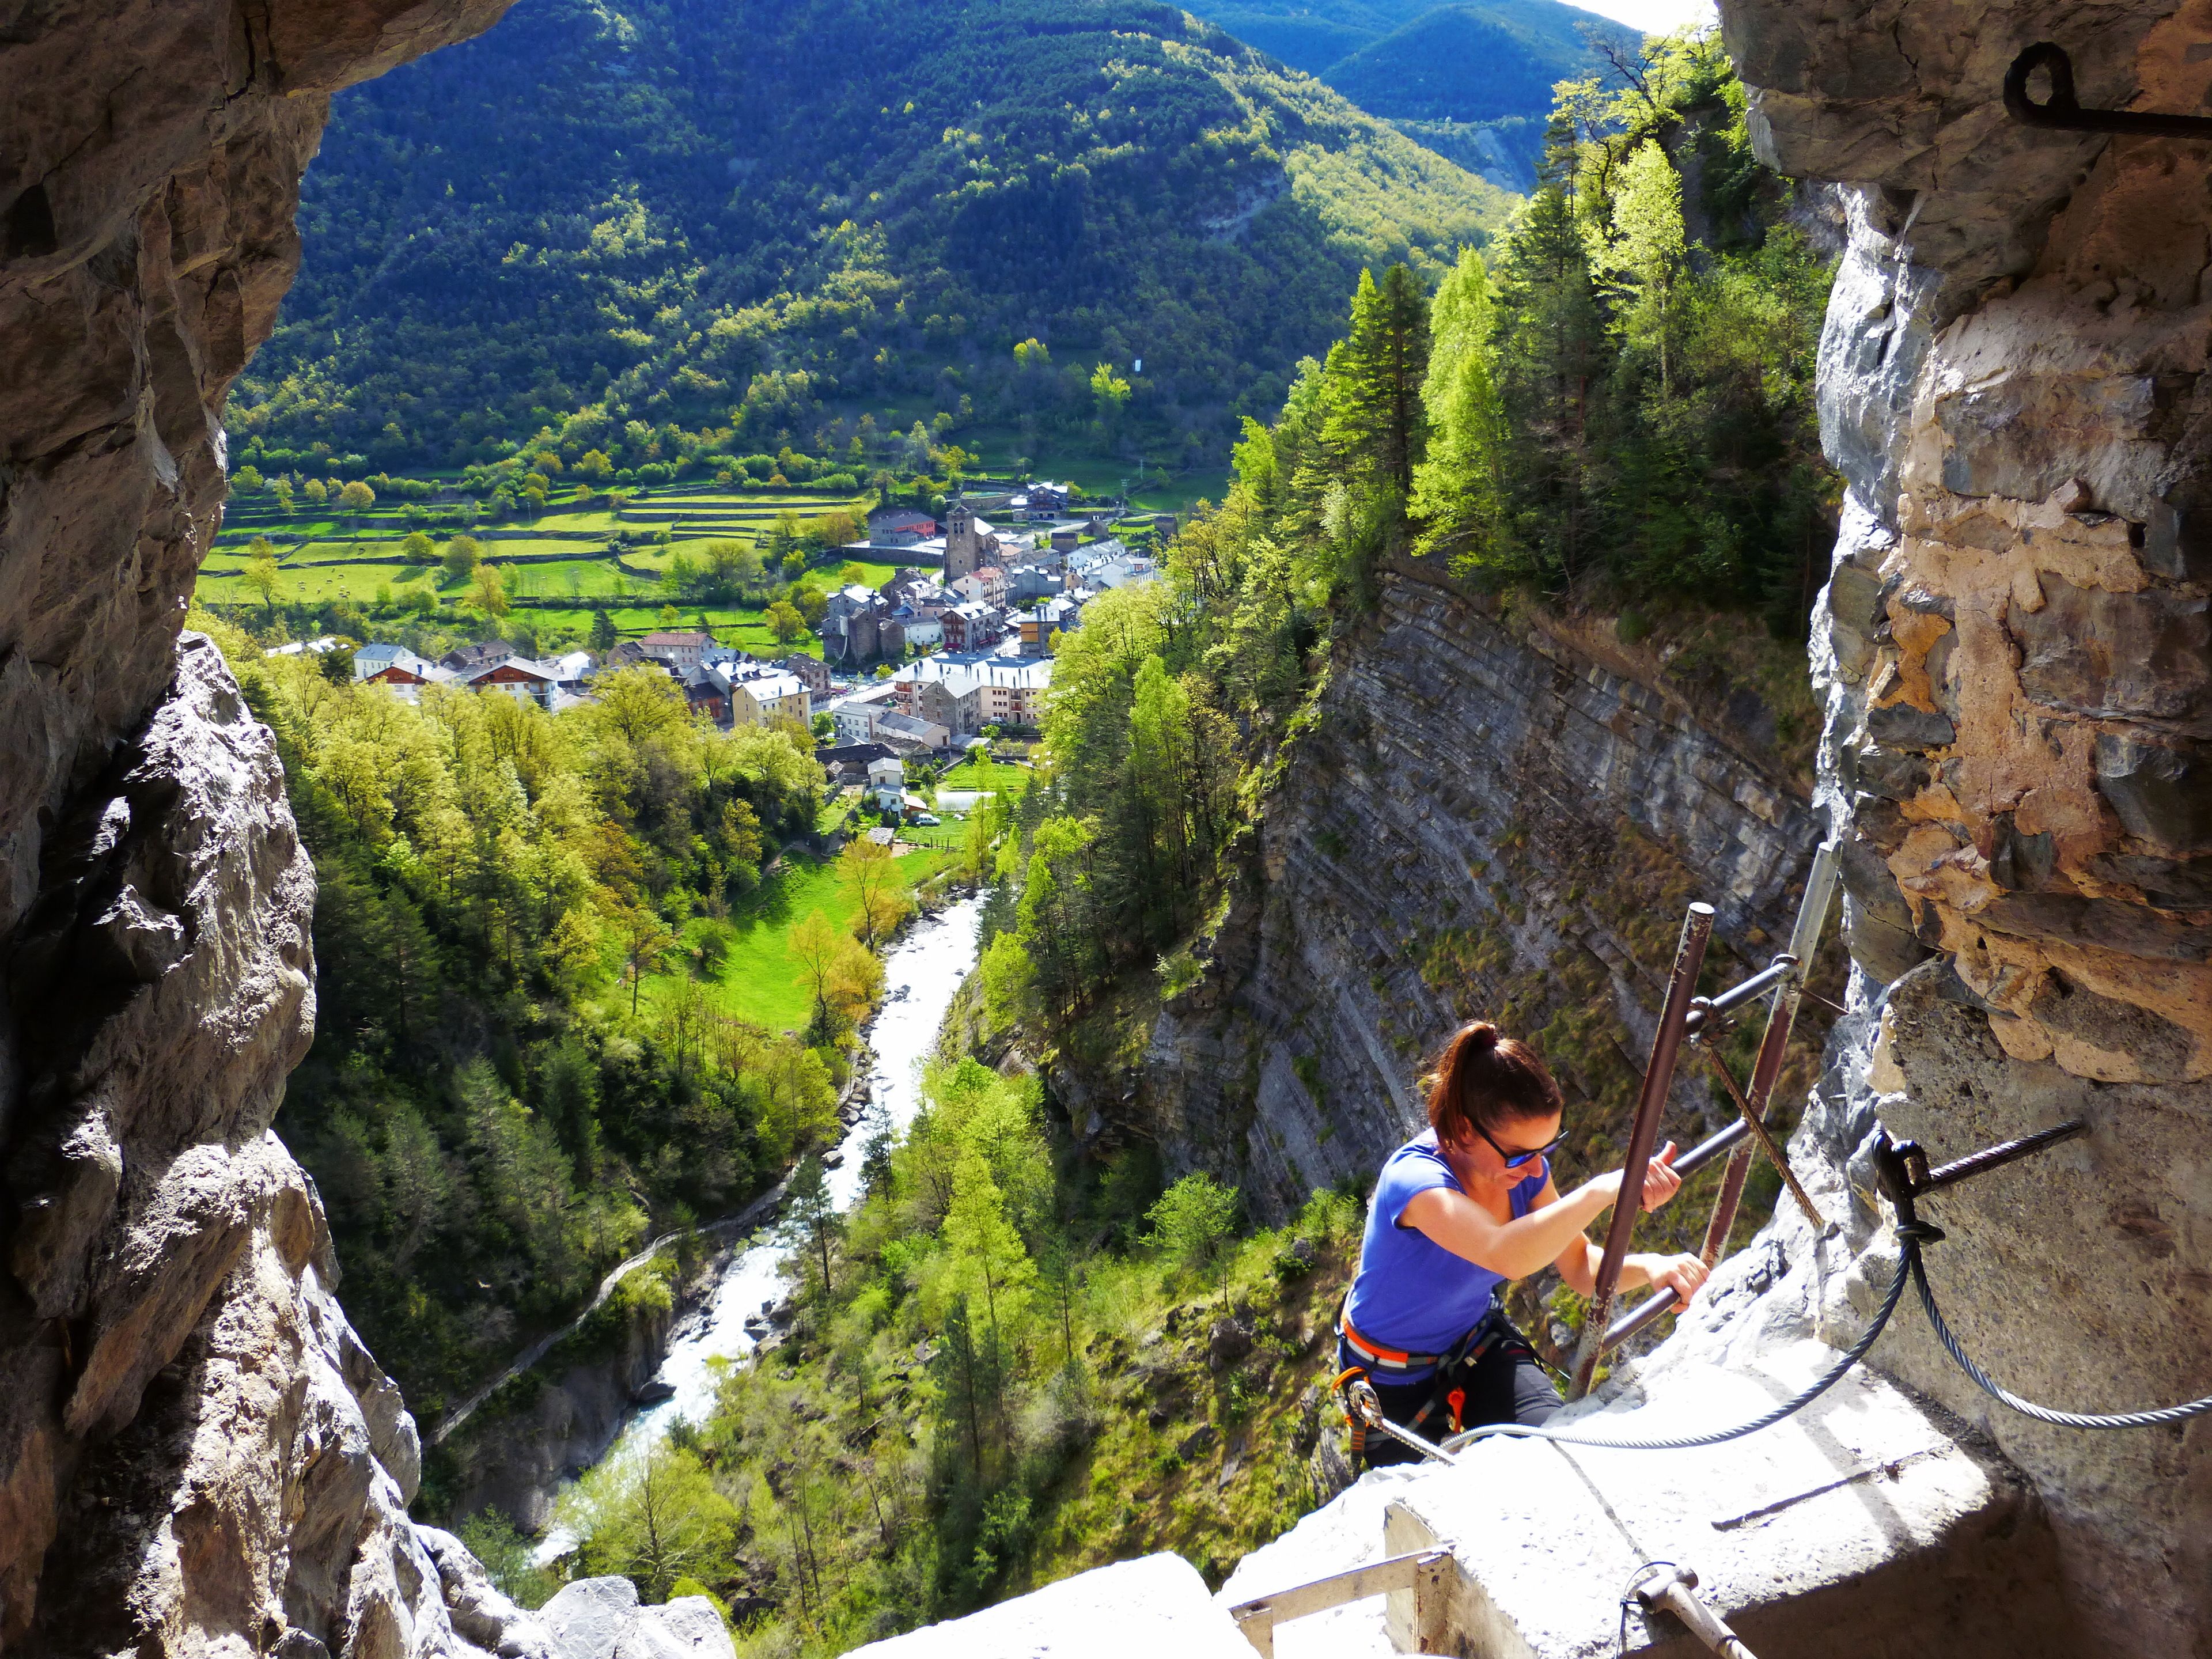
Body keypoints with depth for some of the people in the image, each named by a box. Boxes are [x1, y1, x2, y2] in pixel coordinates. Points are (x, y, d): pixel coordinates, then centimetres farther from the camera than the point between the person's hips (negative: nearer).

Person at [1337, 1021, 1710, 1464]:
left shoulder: (1524, 1168, -16)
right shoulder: (1413, 1178, -39)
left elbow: (1581, 1266, -13)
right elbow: (1509, 1256, -56)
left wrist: (1650, 1267, -33)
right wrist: (1605, 1188, -56)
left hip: (1476, 1340, 5)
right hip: (1396, 1377, -5)